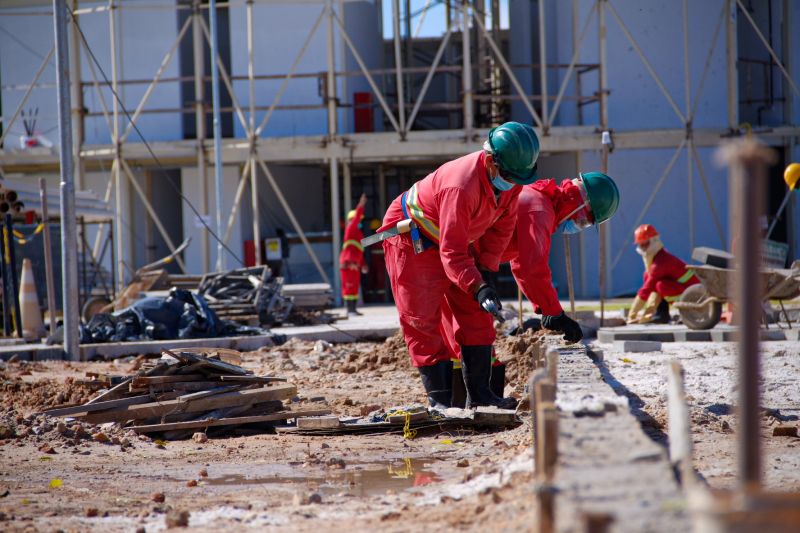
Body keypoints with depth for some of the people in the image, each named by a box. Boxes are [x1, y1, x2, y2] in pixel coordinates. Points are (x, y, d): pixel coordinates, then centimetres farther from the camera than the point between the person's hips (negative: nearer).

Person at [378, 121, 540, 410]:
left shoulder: (510, 179, -15)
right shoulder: (462, 186, -40)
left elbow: (502, 224, 0)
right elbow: (452, 253, -39)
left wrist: (485, 267, -8)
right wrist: (479, 287, -47)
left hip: (448, 238, 8)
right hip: (410, 239, -8)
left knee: (474, 313, 3)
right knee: (422, 320, -9)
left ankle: (479, 392, 5)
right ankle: (438, 398, -8)